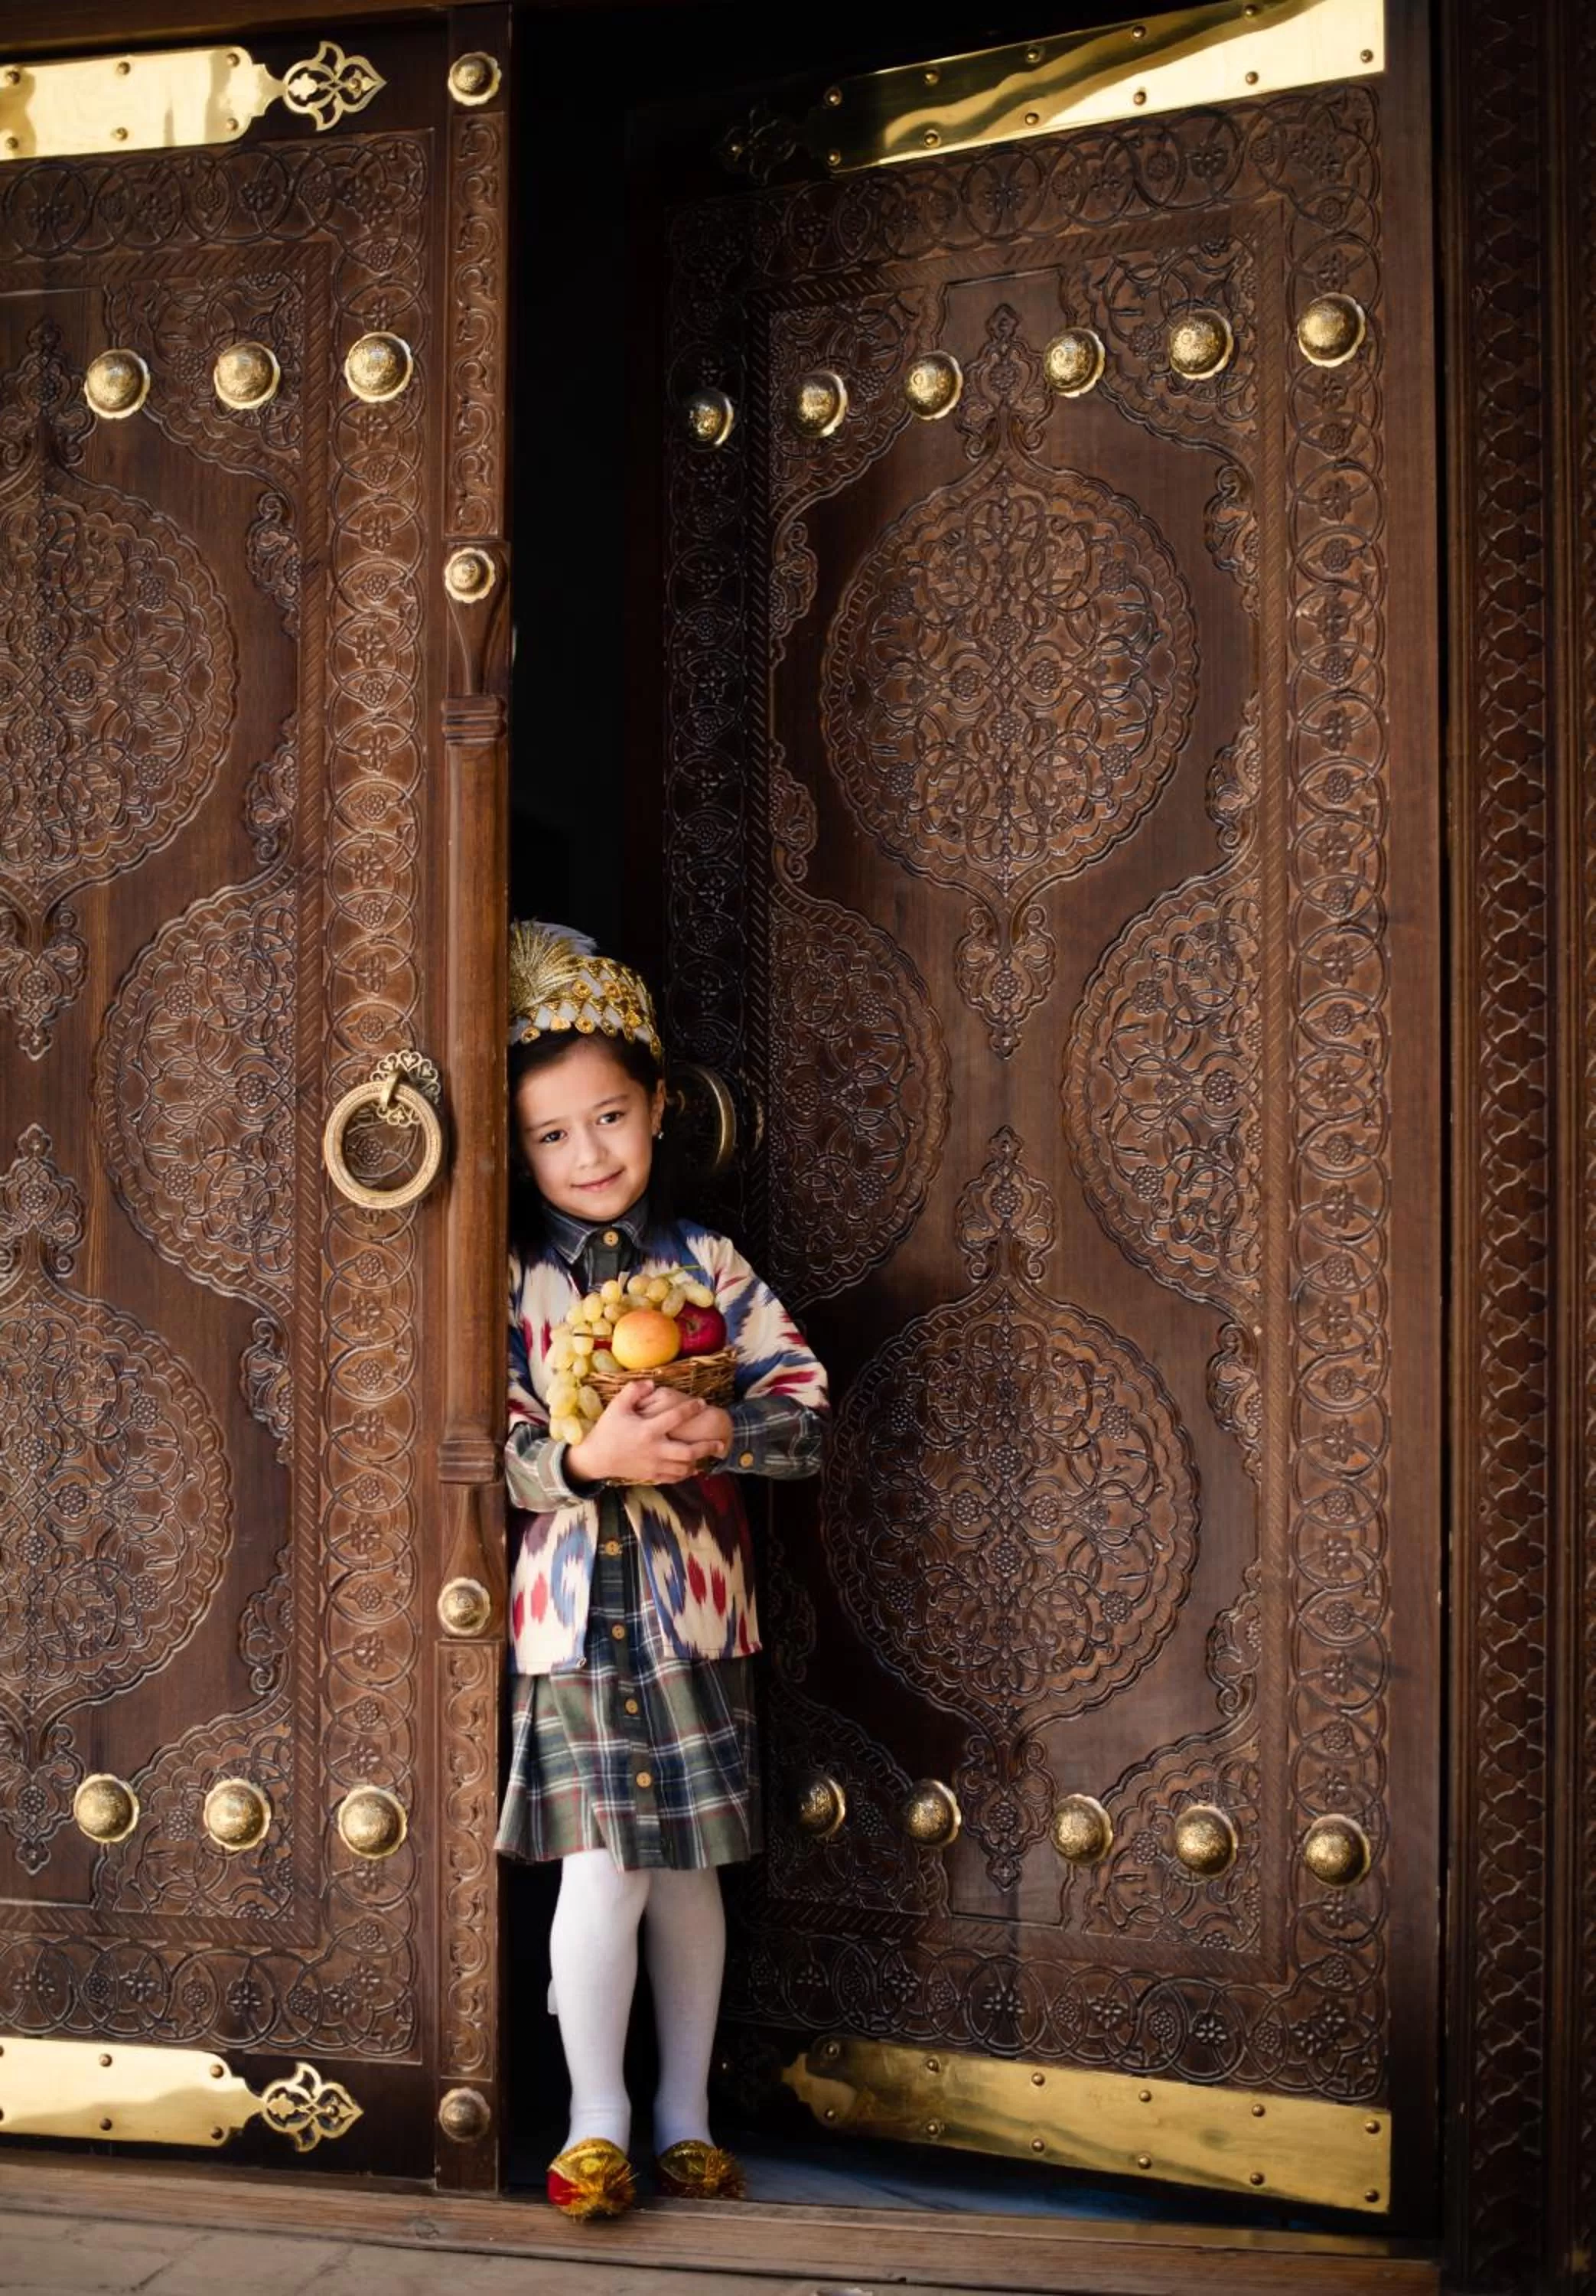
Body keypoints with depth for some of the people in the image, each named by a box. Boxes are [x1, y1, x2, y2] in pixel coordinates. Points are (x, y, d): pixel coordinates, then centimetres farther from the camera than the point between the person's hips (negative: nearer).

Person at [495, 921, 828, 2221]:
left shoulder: (708, 1267, 4)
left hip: (692, 1612, 2)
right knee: (602, 1873, -6)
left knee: (690, 1873, 11)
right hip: (571, 1613, -2)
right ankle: (597, 2116, 12)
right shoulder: (512, 1279, -1)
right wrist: (586, 1460, -24)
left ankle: (686, 2113, 26)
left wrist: (719, 1432, -20)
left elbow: (807, 1410, -1)